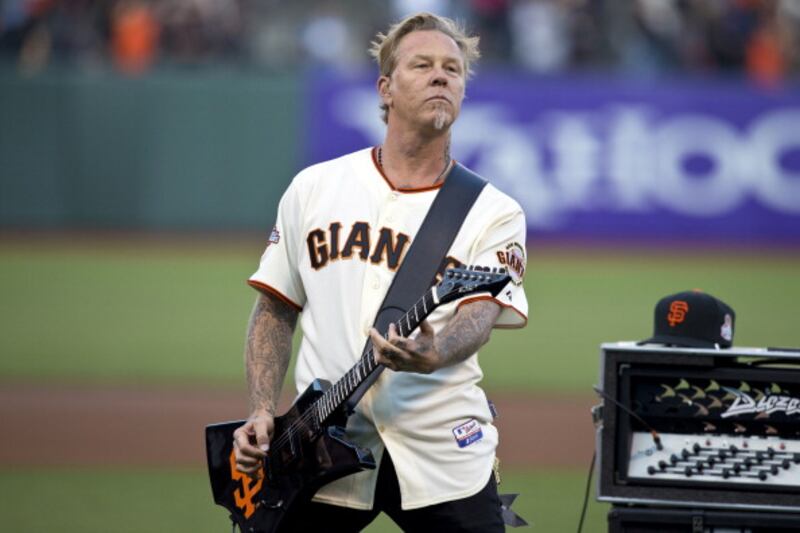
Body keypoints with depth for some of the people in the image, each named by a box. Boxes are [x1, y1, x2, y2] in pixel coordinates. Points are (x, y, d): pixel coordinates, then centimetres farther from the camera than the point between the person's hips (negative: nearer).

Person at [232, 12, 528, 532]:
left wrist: (432, 356, -35)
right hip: (321, 450, 1)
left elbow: (481, 313, -13)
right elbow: (275, 311, 14)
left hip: (445, 458, -1)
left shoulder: (495, 213, 2)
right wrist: (262, 412, 1)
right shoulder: (314, 189, 9)